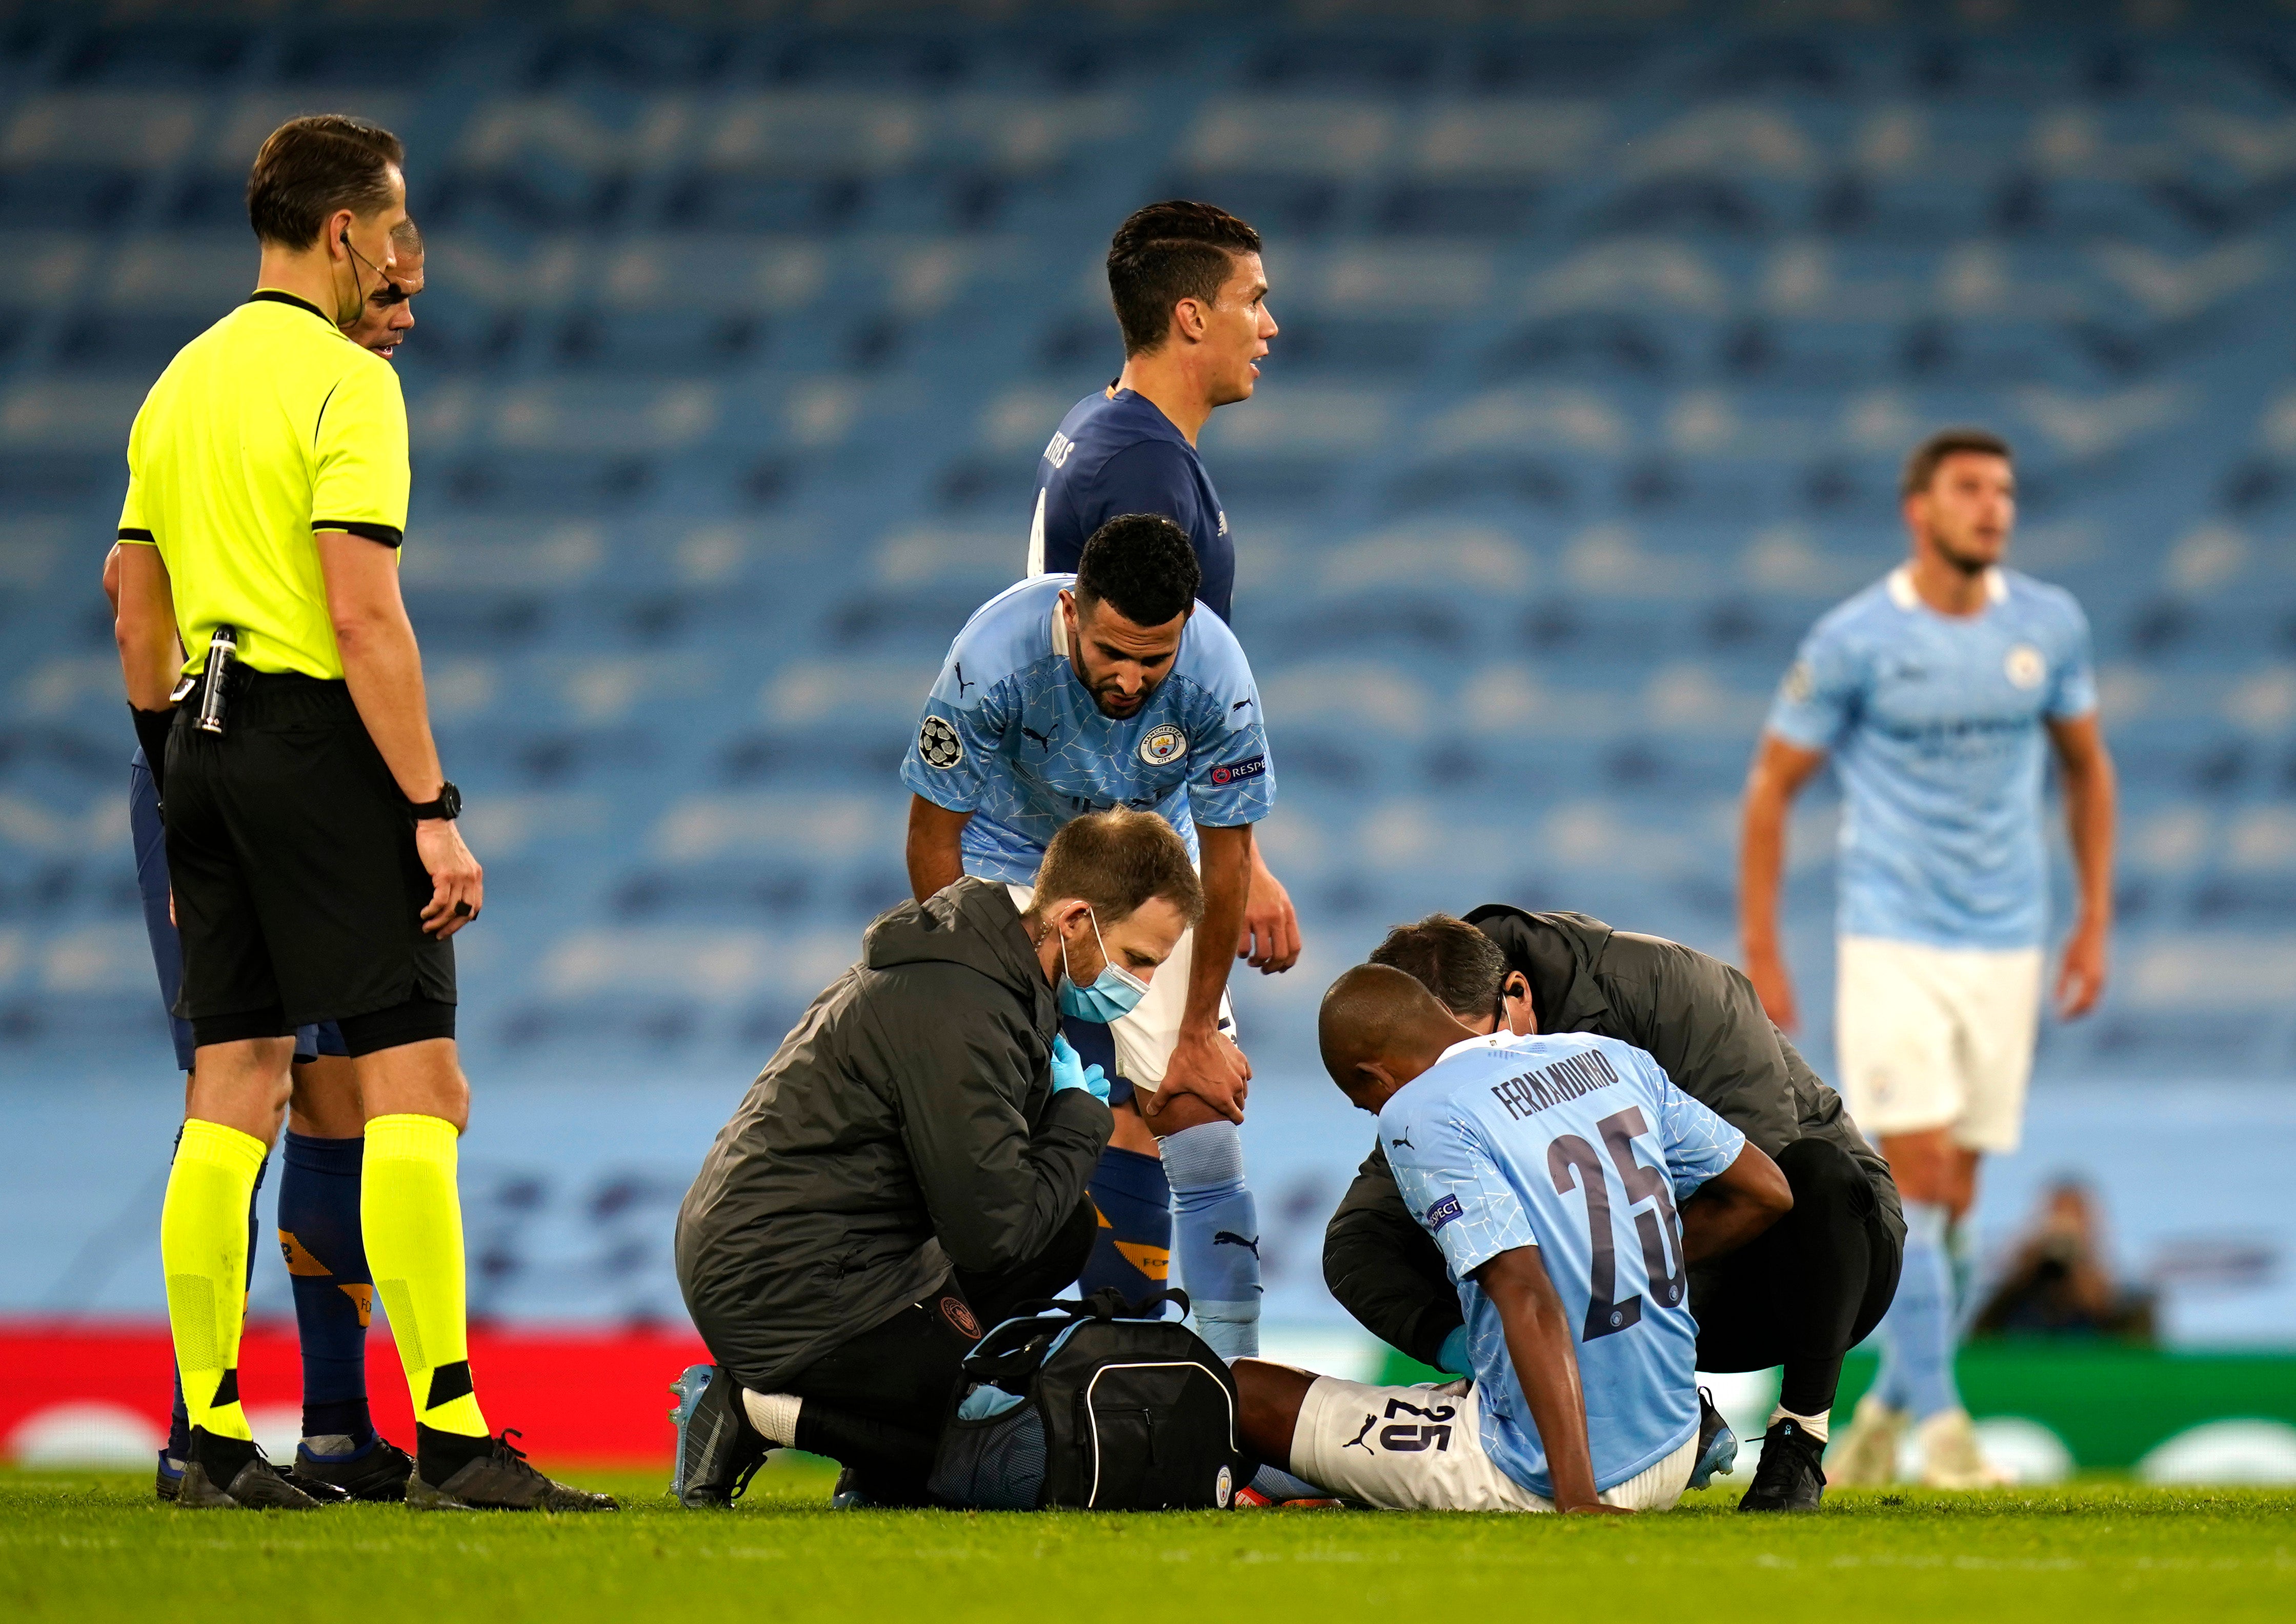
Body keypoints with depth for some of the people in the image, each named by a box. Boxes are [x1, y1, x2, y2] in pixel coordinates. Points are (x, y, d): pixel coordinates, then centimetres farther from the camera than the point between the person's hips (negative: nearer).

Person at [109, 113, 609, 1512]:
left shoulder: (182, 382, 15)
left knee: (231, 1102, 9)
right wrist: (435, 811, -17)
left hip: (206, 740, 8)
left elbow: (138, 618, 18)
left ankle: (214, 1439, 8)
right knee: (417, 1090, -8)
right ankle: (452, 1437, -13)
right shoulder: (346, 381, -11)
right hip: (320, 736, -8)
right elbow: (364, 615, -18)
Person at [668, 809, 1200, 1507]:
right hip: (795, 1291, -11)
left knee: (1066, 1228, 15)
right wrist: (1083, 1115, -7)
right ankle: (761, 1415, -7)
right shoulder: (956, 1010, -23)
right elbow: (997, 1232, -22)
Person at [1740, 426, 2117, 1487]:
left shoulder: (2049, 625, 4)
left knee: (1951, 1199, 6)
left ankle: (1889, 1405, 22)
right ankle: (1937, 1421, -10)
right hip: (1892, 944, -4)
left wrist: (2095, 920, 13)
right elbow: (1772, 784, -1)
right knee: (1917, 1174, -13)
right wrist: (1760, 954, -4)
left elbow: (2086, 766, 18)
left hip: (2007, 947, 4)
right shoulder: (1854, 641, -7)